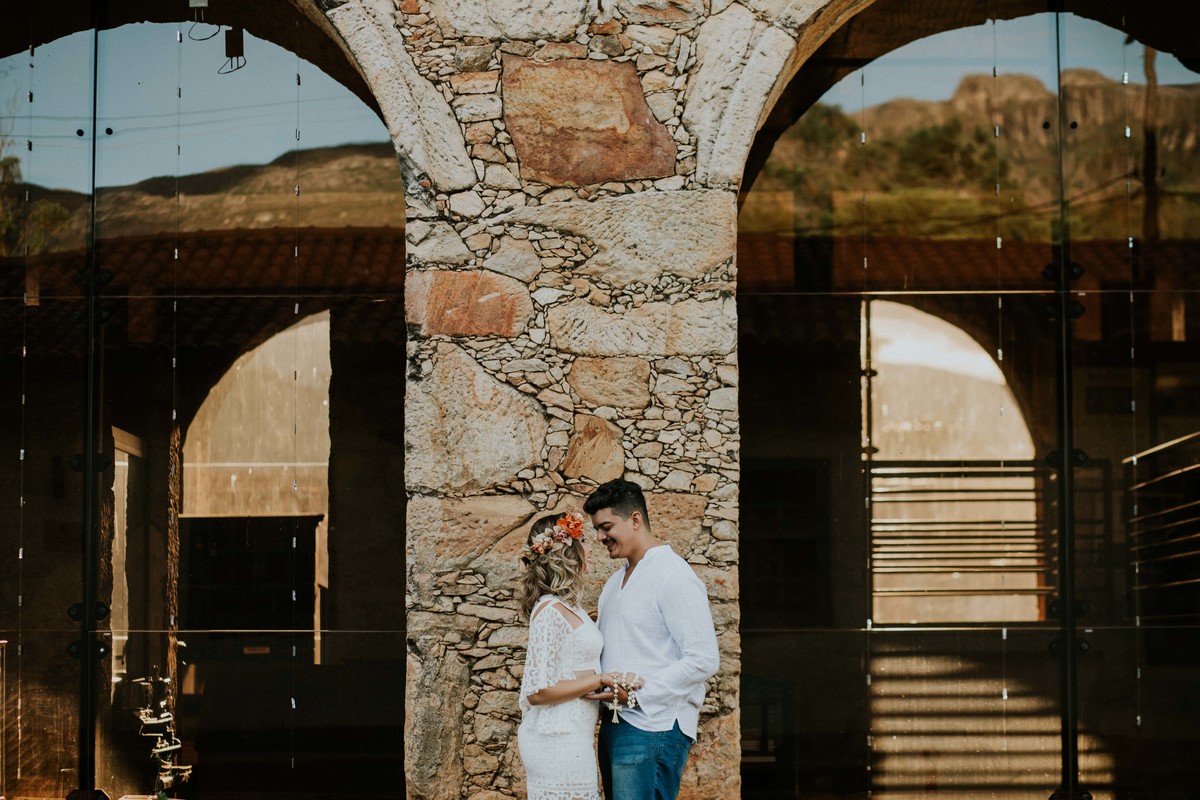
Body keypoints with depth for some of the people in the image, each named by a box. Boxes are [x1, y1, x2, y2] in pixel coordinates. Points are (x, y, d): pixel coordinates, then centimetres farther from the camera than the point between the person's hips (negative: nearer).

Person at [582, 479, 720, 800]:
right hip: (615, 725, 9)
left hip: (653, 728, -9)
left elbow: (704, 660, -16)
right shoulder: (616, 581, 20)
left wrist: (637, 694, -18)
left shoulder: (673, 576, -9)